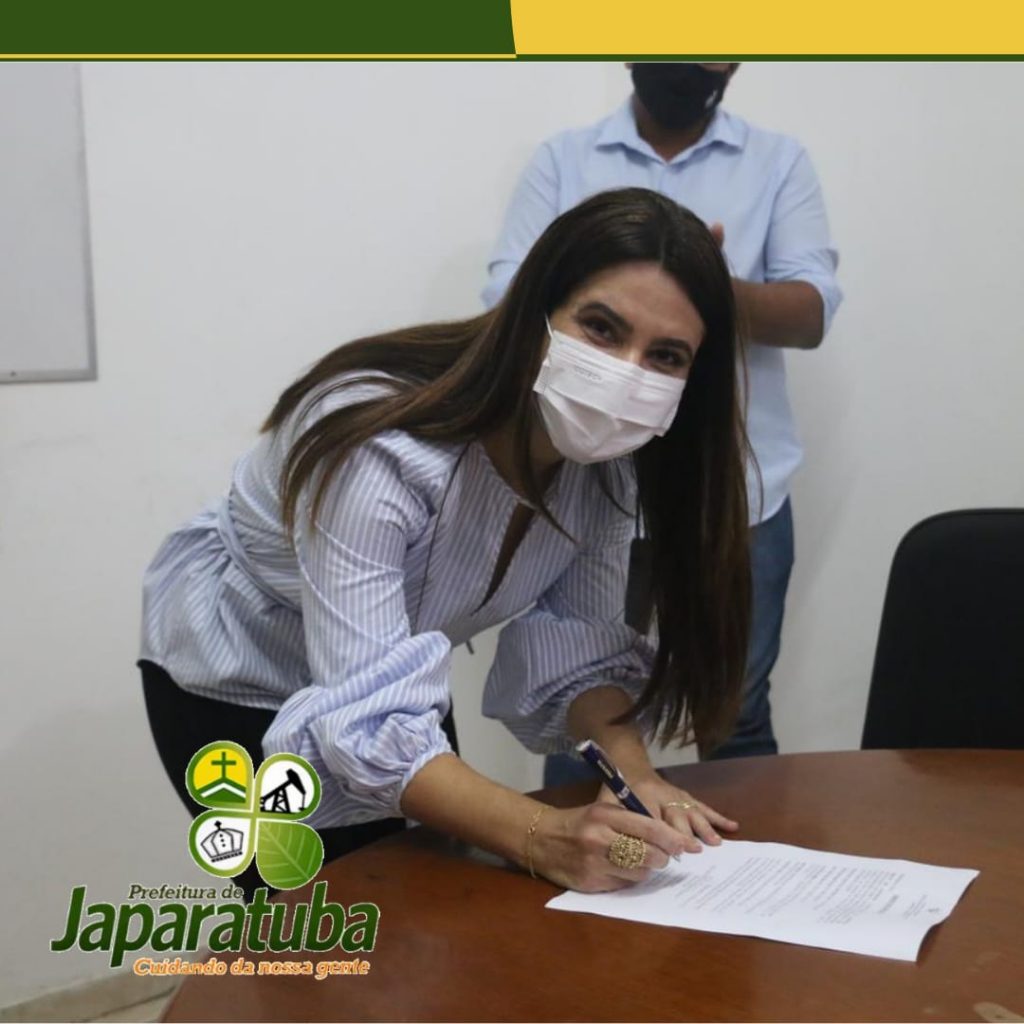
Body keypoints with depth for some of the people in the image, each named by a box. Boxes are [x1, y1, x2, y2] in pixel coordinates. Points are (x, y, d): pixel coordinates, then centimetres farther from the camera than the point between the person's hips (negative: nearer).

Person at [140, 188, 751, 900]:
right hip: (234, 681, -6)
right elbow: (365, 724, -43)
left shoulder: (606, 454, -20)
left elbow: (578, 646, -15)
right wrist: (540, 837, -55)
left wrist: (632, 771, -33)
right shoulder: (381, 452, -40)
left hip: (390, 673, 6)